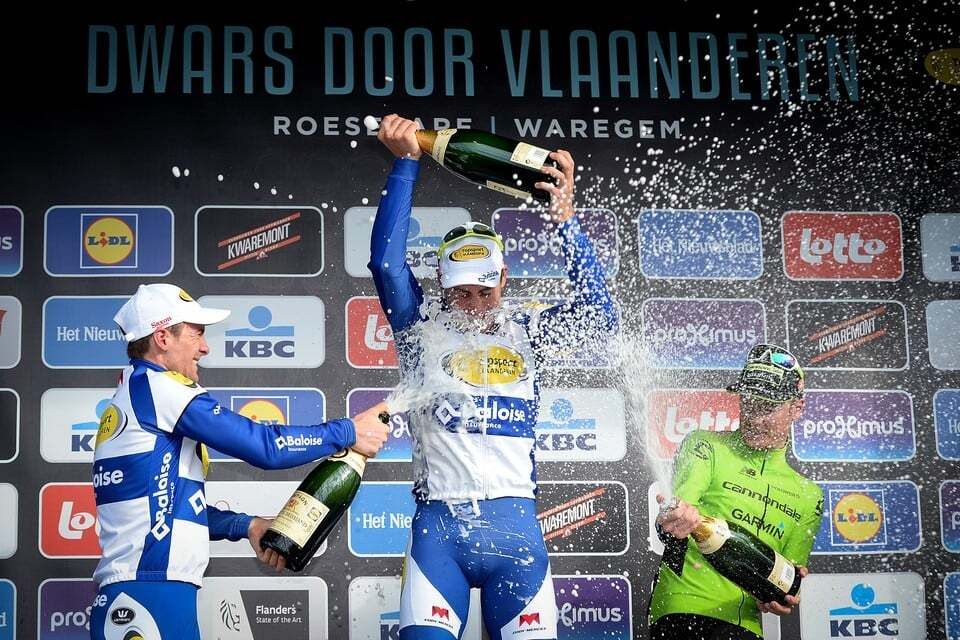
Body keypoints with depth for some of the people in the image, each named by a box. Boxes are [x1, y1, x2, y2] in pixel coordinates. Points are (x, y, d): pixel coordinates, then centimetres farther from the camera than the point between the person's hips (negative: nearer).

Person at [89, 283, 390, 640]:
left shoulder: (125, 404, 21)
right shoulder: (156, 386, -8)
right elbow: (263, 446, -12)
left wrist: (246, 526, 15)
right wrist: (349, 432, -1)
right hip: (150, 601, -10)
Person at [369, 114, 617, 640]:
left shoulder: (525, 331, 13)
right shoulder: (423, 329, 8)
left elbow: (598, 318, -1)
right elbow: (386, 261, -5)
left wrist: (565, 219, -8)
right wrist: (405, 163, -7)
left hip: (515, 525, 2)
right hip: (438, 526, -2)